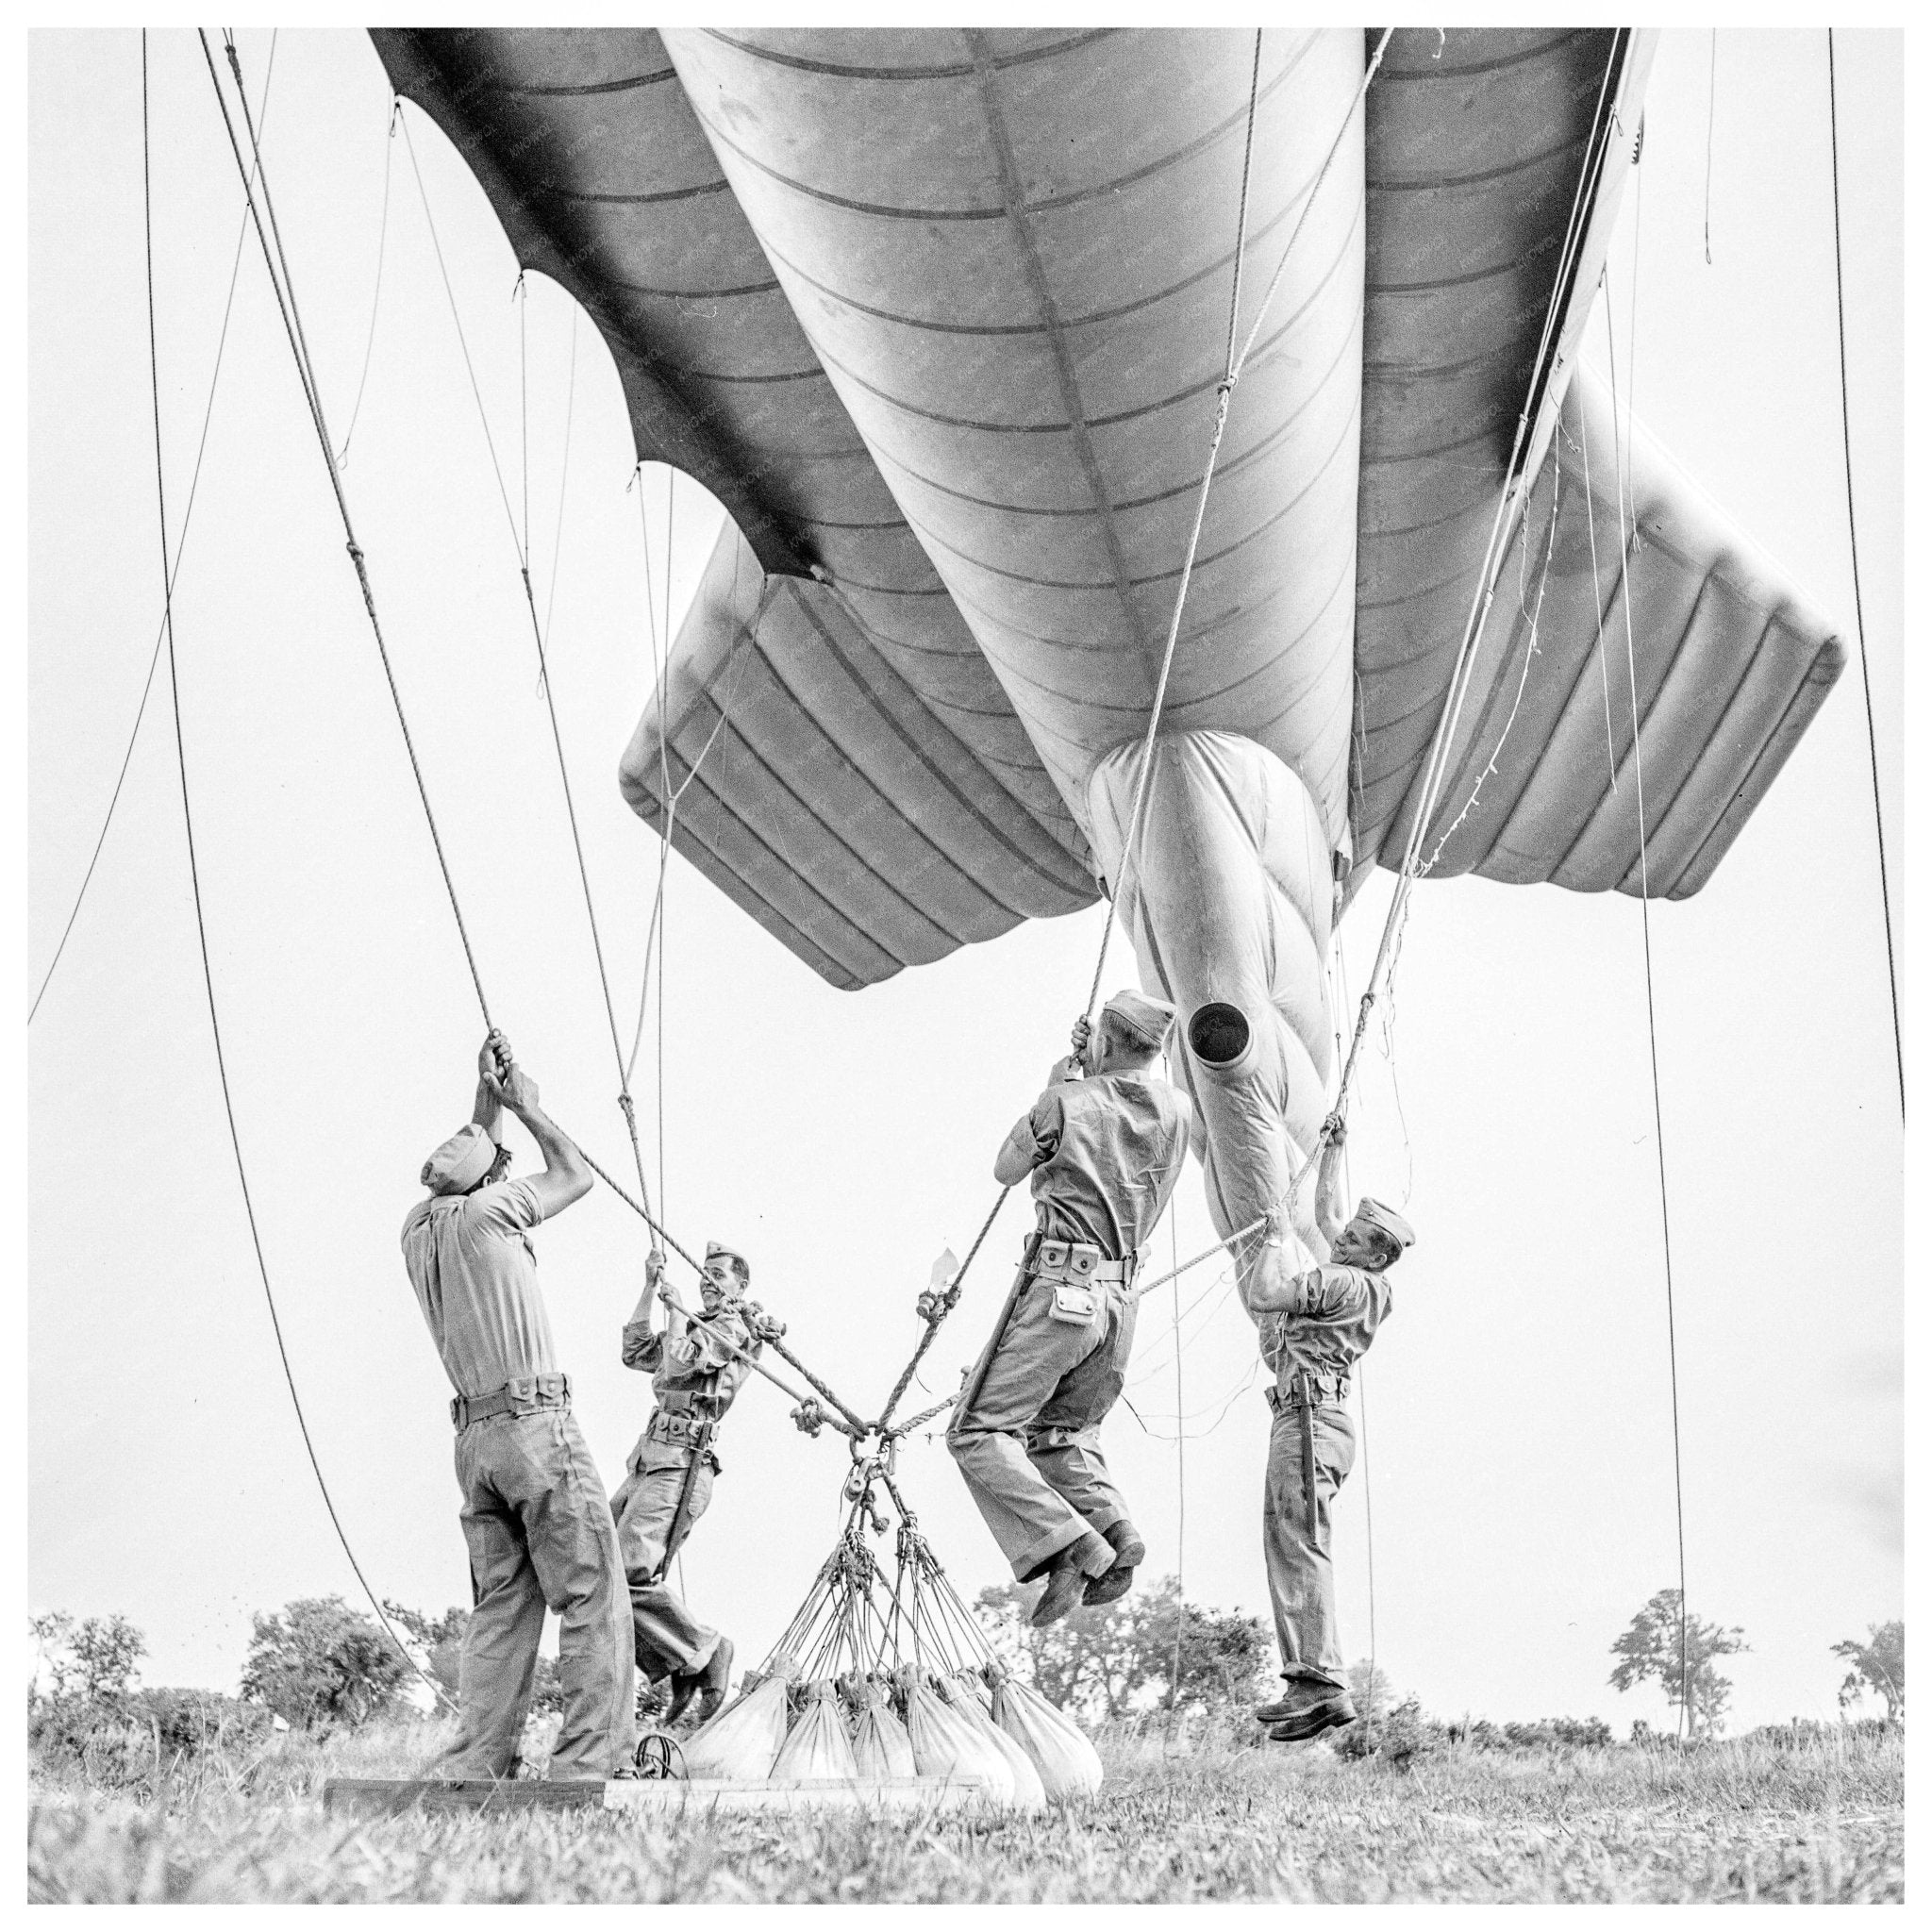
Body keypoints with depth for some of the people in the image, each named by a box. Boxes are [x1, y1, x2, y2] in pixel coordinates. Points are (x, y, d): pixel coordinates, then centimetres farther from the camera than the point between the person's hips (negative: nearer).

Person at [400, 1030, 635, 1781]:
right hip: (536, 1422, -7)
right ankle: (589, 1763, -11)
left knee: (501, 1605, 10)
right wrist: (526, 1105, 20)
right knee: (592, 1597, -5)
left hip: (473, 1435, 7)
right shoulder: (487, 1210, -7)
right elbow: (576, 1175, 11)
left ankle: (469, 1768, 5)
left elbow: (481, 1161, 31)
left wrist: (488, 1100, 30)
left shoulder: (417, 1229, 11)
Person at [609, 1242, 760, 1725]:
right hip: (649, 1461, 9)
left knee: (629, 1574, -22)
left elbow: (678, 1362, -16)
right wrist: (651, 1288, 18)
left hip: (679, 1464, -9)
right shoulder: (697, 1328, 27)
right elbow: (635, 1353, 24)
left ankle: (704, 1652, -6)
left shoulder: (732, 1328, -1)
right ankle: (676, 1668, 3)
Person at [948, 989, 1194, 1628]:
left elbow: (1006, 1171, 8)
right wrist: (1090, 1073, 27)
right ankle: (1114, 1530, -3)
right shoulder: (1178, 1112, 6)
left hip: (1058, 1286, -6)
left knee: (978, 1433, -1)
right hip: (1120, 1299, 7)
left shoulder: (1069, 1102, -10)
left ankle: (1068, 1546, -17)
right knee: (1062, 1434, 22)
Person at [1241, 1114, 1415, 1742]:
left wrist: (1273, 1236, 1)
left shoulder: (1346, 1282, -9)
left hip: (1309, 1415, -10)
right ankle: (1309, 1684, 3)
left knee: (1298, 1545, -16)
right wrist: (1332, 1150, 36)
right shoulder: (1362, 1282, 19)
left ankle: (1320, 1682, -22)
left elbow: (1261, 1296, -14)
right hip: (1309, 1419, 10)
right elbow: (1325, 1215, 35)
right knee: (1287, 1547, 7)